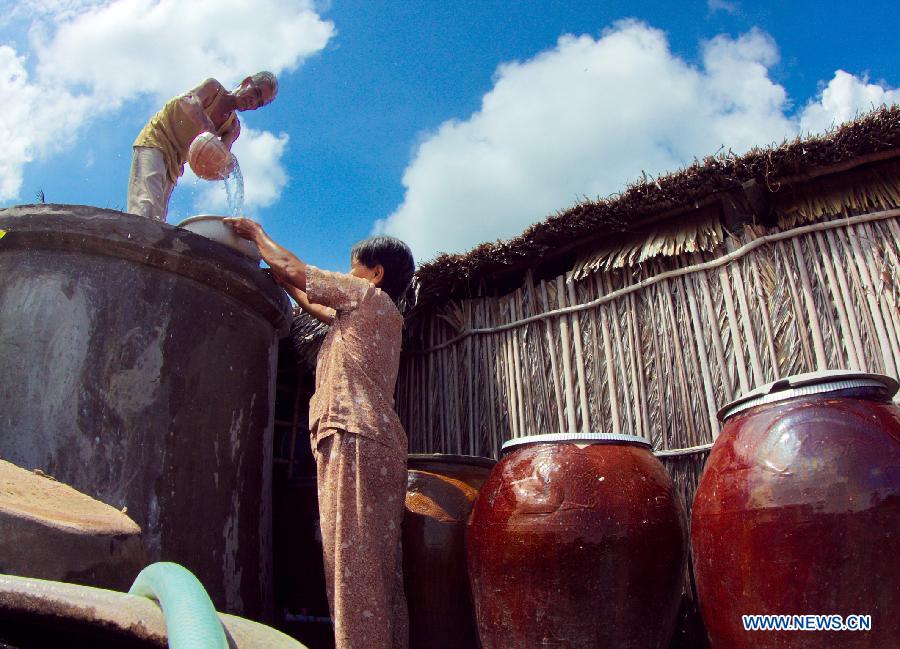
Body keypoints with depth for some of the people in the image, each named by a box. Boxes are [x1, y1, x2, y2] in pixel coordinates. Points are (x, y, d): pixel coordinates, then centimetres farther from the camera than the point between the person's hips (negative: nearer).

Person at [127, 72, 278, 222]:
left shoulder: (233, 128, 8)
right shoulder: (213, 87, -6)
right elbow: (187, 100, -28)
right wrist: (207, 125, -46)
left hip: (174, 163, 7)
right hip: (154, 141, -7)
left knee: (158, 218, -3)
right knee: (147, 206, -26)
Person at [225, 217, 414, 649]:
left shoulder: (368, 295, 6)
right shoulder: (383, 315, 30)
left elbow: (294, 269, 10)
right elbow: (314, 308, 38)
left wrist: (257, 234, 26)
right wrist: (274, 268, 41)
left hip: (354, 436, -9)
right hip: (381, 440, 9)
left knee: (353, 561, -16)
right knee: (378, 564, 6)